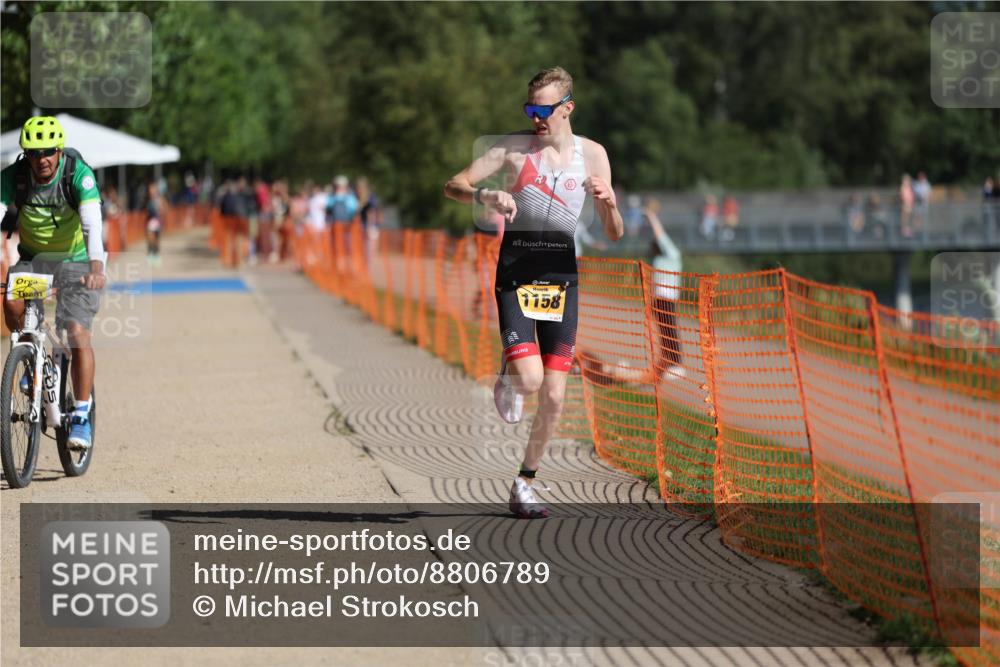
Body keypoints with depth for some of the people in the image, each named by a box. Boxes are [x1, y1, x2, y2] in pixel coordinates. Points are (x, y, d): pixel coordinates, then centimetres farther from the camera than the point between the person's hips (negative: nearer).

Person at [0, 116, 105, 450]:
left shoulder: (79, 174, -24)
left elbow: (92, 224, -36)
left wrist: (96, 267, -54)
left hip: (75, 260, -2)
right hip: (32, 257, 2)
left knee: (78, 333, -16)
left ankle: (81, 415, -4)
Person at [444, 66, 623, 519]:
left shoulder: (592, 154, 5)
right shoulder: (514, 148, -2)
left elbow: (614, 234, 7)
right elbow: (453, 186, -4)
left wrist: (609, 201, -15)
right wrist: (486, 196, -24)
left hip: (561, 275, 2)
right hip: (515, 271, -2)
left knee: (553, 396, 0)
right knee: (529, 378, -20)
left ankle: (524, 483, 17)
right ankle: (508, 376, 19)